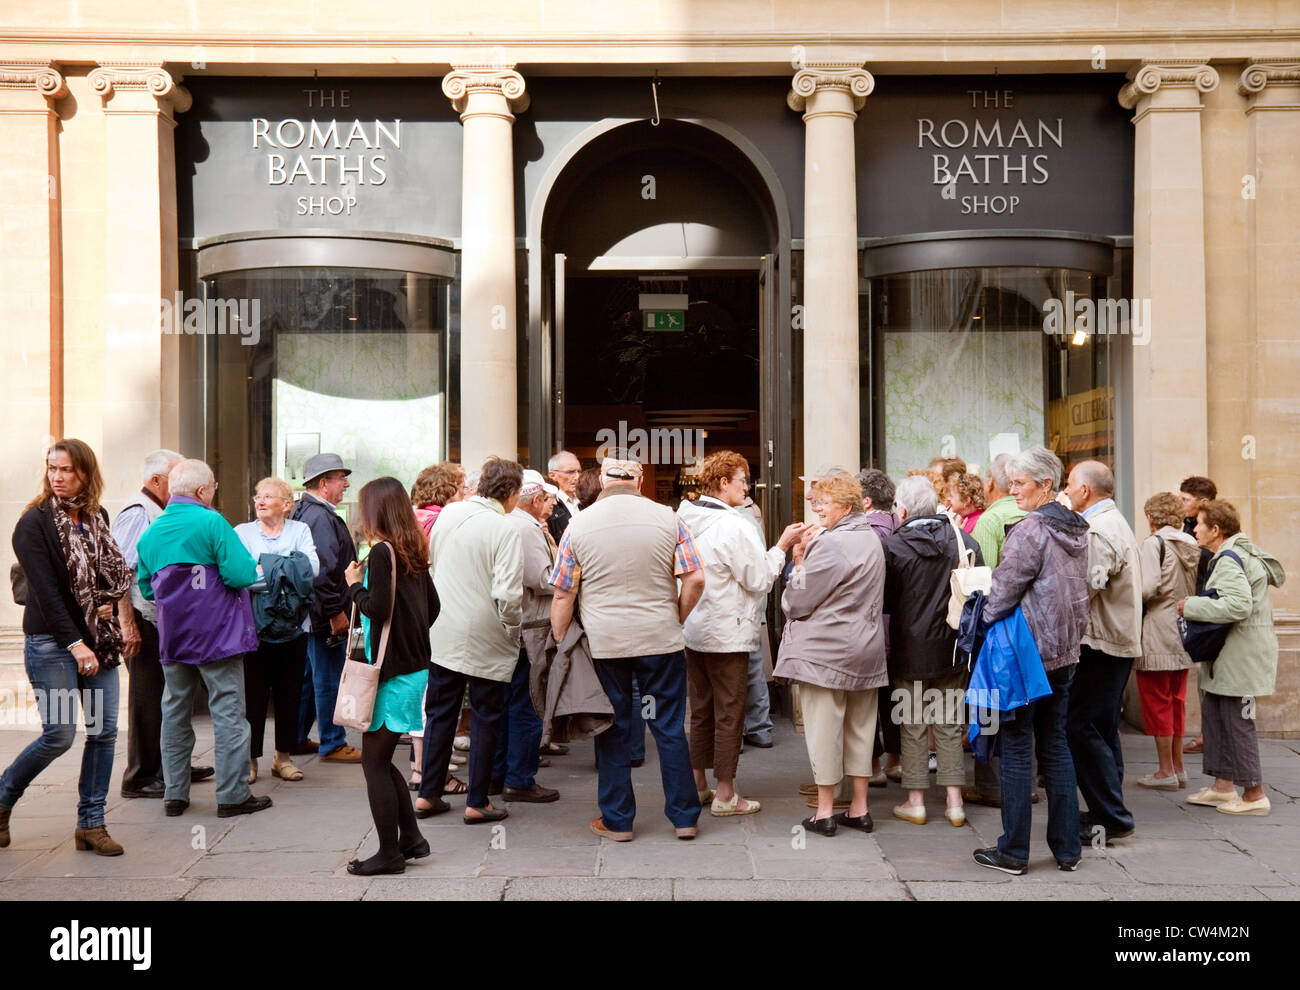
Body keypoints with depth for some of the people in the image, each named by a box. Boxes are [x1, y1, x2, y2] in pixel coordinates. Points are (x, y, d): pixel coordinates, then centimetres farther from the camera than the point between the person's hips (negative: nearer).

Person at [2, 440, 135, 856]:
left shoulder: (97, 517, 8)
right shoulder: (35, 521, -9)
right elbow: (45, 591, -14)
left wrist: (121, 624, 2)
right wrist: (75, 645, -18)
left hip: (98, 639, 6)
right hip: (51, 641, -5)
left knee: (103, 731, 2)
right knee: (59, 734, -8)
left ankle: (91, 823, 13)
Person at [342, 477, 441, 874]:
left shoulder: (382, 552, -14)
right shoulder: (414, 552, 10)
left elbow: (378, 608, -21)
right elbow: (432, 606, 14)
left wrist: (354, 584, -5)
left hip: (392, 673, -8)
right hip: (416, 667, 8)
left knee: (374, 762, 1)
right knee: (382, 760, 17)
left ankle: (390, 852, 7)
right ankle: (411, 838, 20)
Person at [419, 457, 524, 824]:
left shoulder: (448, 514, 1)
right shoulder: (505, 529, -18)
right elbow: (507, 594, -23)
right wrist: (513, 628, -7)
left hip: (443, 633, 6)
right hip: (486, 640, -5)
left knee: (439, 713, 16)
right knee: (485, 718, 8)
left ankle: (429, 793, 23)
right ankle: (477, 802, 14)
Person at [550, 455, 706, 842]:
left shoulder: (579, 525, -1)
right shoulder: (667, 519, -2)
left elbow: (563, 594, 0)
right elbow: (695, 579, -5)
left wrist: (559, 645, 8)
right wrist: (676, 619, 9)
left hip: (603, 644, 0)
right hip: (661, 640, 0)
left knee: (613, 731, 10)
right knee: (670, 728, 9)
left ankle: (617, 821, 18)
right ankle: (684, 817, 16)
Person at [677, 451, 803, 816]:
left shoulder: (687, 521, 6)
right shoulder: (734, 526, -19)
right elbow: (758, 579, -16)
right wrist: (781, 546, -4)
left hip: (693, 631, 8)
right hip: (727, 634, -8)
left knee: (700, 710, 17)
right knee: (729, 714, 2)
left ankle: (697, 784, 25)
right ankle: (725, 795, 8)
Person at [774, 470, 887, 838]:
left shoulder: (831, 545, -18)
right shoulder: (871, 539, 11)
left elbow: (798, 601, -15)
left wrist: (798, 564, 0)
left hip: (825, 650, -8)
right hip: (867, 649, 8)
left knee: (824, 728, 0)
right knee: (860, 727, 13)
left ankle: (824, 812, 7)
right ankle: (859, 808, 20)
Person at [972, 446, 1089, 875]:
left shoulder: (1030, 530, -17)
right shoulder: (1077, 530, 9)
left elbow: (1003, 592, -17)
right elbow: (1079, 593, 16)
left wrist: (979, 622, -2)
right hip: (1064, 653, 8)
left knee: (1016, 749, 0)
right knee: (1056, 747, 14)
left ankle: (1013, 851, 7)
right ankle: (1066, 848, 19)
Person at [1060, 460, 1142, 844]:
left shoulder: (1098, 530, -17)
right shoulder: (1115, 522, 17)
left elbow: (1087, 586, -27)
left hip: (1100, 644, -11)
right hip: (1118, 640, 11)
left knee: (1082, 729, -7)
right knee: (1102, 729, 16)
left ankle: (1110, 817, -3)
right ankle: (1109, 812, 23)